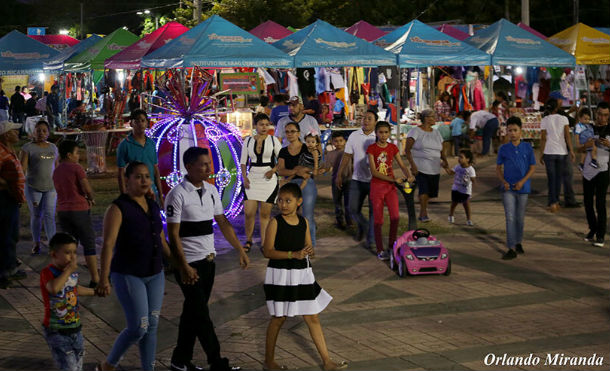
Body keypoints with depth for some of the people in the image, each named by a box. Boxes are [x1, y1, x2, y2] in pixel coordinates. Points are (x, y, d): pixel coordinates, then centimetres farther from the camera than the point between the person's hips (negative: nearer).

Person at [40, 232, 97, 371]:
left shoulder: (73, 271, 4)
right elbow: (54, 288, -40)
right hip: (56, 332, -7)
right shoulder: (47, 272, -17)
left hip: (75, 329, 7)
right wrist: (68, 271, -28)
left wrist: (95, 292, 40)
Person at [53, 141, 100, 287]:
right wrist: (91, 199, 5)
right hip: (79, 210, -6)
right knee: (89, 244, 2)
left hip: (62, 211, 6)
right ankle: (95, 279, 3)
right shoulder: (76, 168, -11)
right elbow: (87, 189, -16)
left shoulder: (56, 171, 10)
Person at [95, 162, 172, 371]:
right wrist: (104, 279, -30)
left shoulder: (153, 207, 8)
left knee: (152, 326, 8)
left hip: (155, 275, 6)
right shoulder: (118, 209, -13)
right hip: (128, 275, -6)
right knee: (138, 328, -9)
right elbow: (108, 245, -22)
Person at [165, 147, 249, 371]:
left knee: (192, 312, 14)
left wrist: (240, 250, 13)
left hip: (208, 260, 7)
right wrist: (184, 268, -21)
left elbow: (223, 223, 16)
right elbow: (173, 235, -16)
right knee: (201, 315, -2)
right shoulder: (178, 195, -15)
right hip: (189, 263, -7)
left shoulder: (211, 191, 7)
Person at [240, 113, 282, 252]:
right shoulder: (248, 141, 6)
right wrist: (244, 178, -3)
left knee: (265, 214, 0)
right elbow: (243, 162, 10)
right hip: (252, 180, 1)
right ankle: (248, 241, 14)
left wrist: (273, 170, -13)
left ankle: (264, 243, 8)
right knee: (248, 213, -5)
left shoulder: (273, 140, 1)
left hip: (269, 180, -1)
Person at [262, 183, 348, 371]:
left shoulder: (303, 222, 5)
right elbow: (267, 251, -16)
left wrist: (309, 250, -13)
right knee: (278, 318, 6)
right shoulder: (275, 223, -11)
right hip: (281, 275, -5)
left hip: (302, 274, 5)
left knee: (313, 318, 8)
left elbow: (309, 247, 12)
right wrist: (293, 254, -25)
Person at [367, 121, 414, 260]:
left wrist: (409, 175, -16)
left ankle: (392, 245, 14)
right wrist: (394, 179, -20)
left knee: (395, 217, -3)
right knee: (378, 219, 1)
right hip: (377, 185, -3)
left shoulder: (393, 148, 4)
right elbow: (373, 172, -14)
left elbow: (402, 166, 6)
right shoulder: (372, 148, -8)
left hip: (390, 186, 3)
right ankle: (380, 250, 9)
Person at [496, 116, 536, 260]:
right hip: (508, 189, -1)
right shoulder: (503, 149, 0)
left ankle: (518, 242, 31)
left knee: (520, 217, 11)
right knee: (510, 217, -7)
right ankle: (512, 249, -9)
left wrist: (522, 181, -11)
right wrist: (503, 182, -9)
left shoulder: (527, 148, 0)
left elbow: (532, 167, 2)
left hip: (523, 188, 1)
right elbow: (498, 168, 7)